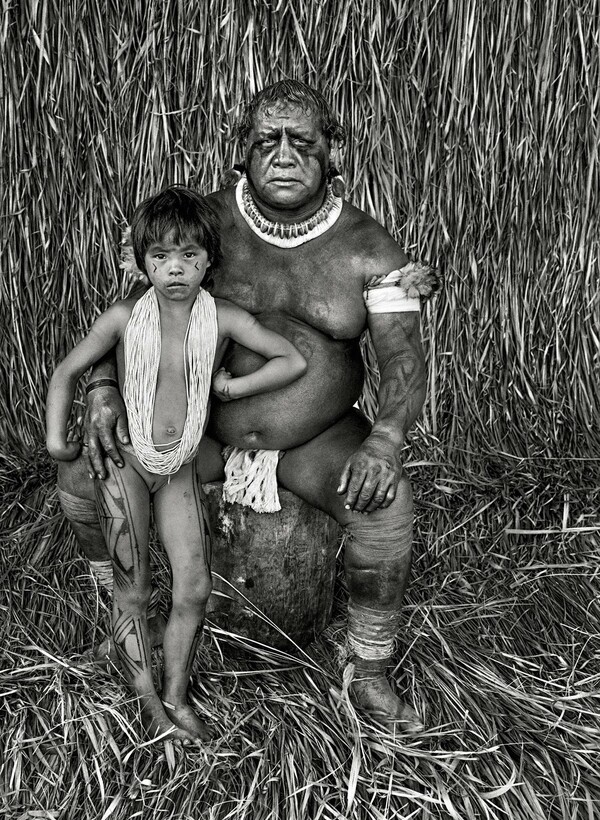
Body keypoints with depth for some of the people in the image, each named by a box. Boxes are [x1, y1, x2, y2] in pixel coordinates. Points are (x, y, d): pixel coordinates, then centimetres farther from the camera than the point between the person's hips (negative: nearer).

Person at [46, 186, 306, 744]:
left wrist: (234, 388, -11)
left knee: (195, 589, 1)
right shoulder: (125, 318, -12)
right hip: (123, 463, -1)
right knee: (132, 591, 4)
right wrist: (56, 437, -4)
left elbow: (293, 361, -5)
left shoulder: (224, 319, -11)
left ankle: (176, 695, 22)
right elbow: (68, 371, 1)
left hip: (180, 468, 2)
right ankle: (149, 703, 20)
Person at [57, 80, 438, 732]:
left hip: (316, 440, -2)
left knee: (385, 504, -32)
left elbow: (404, 360, -20)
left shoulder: (369, 249, -15)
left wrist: (384, 440, -41)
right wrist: (103, 389, -24)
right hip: (210, 428, 2)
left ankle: (369, 678, -8)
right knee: (81, 486, -9)